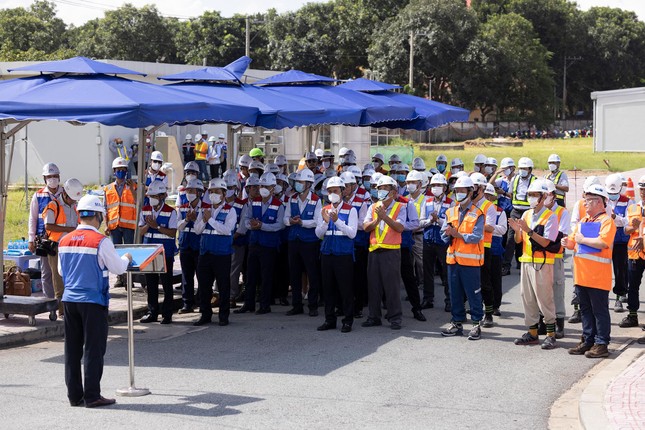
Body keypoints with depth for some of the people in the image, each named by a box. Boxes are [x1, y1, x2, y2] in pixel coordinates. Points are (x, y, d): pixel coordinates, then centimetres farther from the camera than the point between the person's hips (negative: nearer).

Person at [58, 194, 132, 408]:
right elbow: (118, 268, -6)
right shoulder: (100, 241, -13)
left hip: (69, 300, 6)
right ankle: (92, 396, 2)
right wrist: (126, 258, 14)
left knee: (72, 349, 10)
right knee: (93, 349, 1)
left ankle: (74, 395, 16)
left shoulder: (64, 241, 5)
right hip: (93, 301, -6)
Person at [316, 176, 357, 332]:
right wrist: (325, 221, -11)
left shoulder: (350, 210, -3)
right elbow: (318, 233, 8)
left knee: (346, 288, -1)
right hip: (327, 253, 5)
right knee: (328, 287, 8)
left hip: (344, 255, -4)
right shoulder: (324, 210, 11)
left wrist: (337, 221, -21)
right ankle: (330, 320, 18)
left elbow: (352, 233, -11)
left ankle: (348, 321, 6)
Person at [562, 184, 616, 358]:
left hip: (598, 276, -8)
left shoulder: (606, 221, -8)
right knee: (585, 310, 13)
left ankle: (601, 344, 2)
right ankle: (588, 341, 20)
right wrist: (569, 243, -3)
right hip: (581, 274, 8)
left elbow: (602, 242, -23)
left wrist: (582, 239, -12)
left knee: (600, 310, -2)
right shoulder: (583, 221, 17)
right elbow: (574, 240, 20)